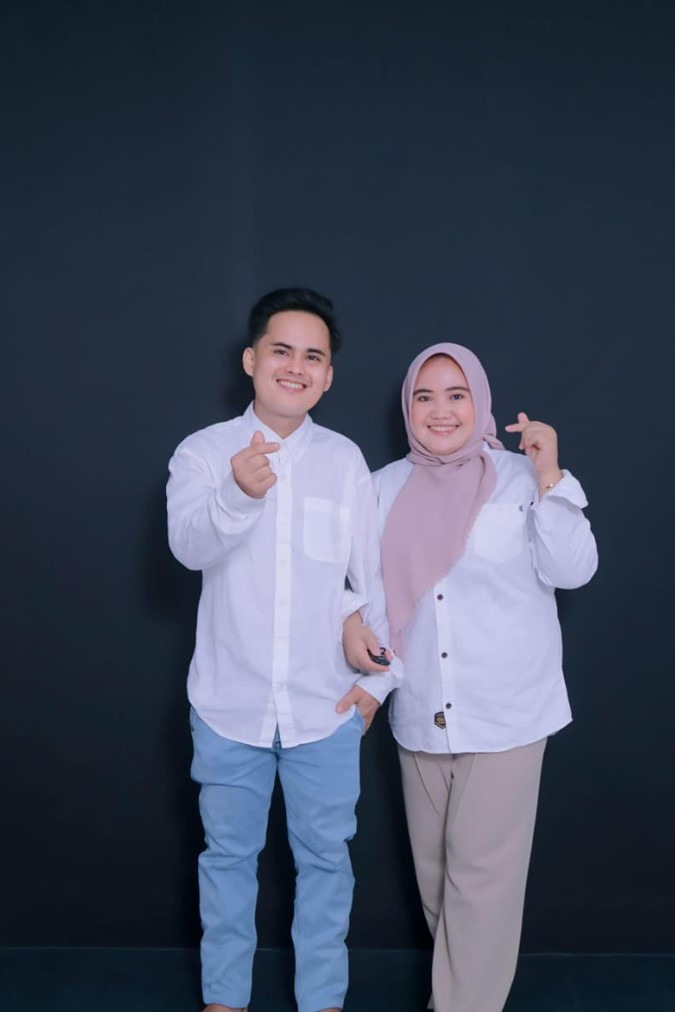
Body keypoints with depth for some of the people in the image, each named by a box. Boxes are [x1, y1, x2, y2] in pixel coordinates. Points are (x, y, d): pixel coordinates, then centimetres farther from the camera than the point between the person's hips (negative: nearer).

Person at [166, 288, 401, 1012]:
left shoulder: (345, 460, -1)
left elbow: (376, 574, 3)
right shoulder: (203, 451, -5)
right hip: (229, 705, 0)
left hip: (325, 707, 1)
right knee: (228, 854, 16)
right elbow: (189, 545, -24)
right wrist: (237, 494, -43)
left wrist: (381, 673, -1)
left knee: (324, 857, 14)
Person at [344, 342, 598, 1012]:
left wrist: (551, 480, -21)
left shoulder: (520, 479, -5)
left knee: (482, 874, -2)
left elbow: (571, 571, -12)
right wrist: (351, 617, -8)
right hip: (420, 713, 4)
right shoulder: (384, 489, 5)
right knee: (434, 870, 17)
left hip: (506, 712, -4)